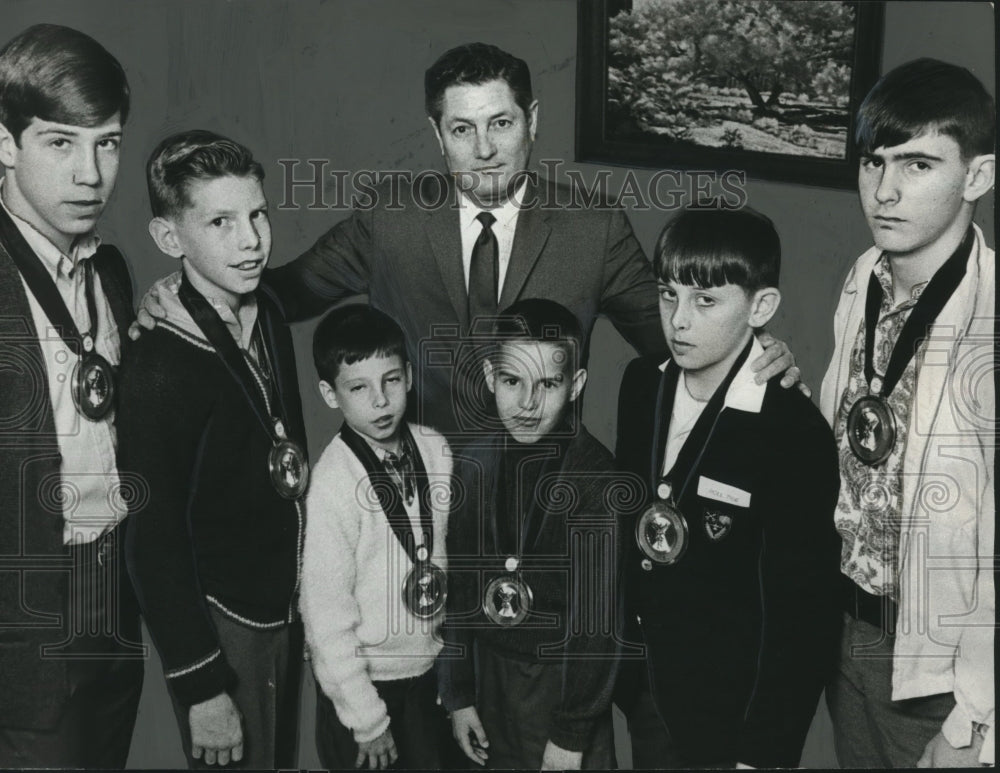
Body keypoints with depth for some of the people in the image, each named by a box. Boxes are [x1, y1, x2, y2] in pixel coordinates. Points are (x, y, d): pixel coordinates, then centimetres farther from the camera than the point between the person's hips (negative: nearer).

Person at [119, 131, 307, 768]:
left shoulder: (269, 318, 0)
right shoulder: (160, 369, -25)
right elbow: (154, 543, -21)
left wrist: (304, 600, 15)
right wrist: (200, 687, -17)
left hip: (285, 607, 7)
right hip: (221, 625, -7)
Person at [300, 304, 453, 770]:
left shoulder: (435, 449, -6)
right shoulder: (334, 485, -22)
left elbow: (447, 554, 4)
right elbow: (326, 613, -18)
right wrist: (365, 719, -13)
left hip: (428, 667, 5)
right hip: (363, 680, -5)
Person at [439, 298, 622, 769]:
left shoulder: (596, 480, -19)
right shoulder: (475, 465, -3)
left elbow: (597, 615, -18)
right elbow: (459, 585, 3)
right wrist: (459, 695, 4)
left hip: (564, 683, -4)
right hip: (490, 674, 5)